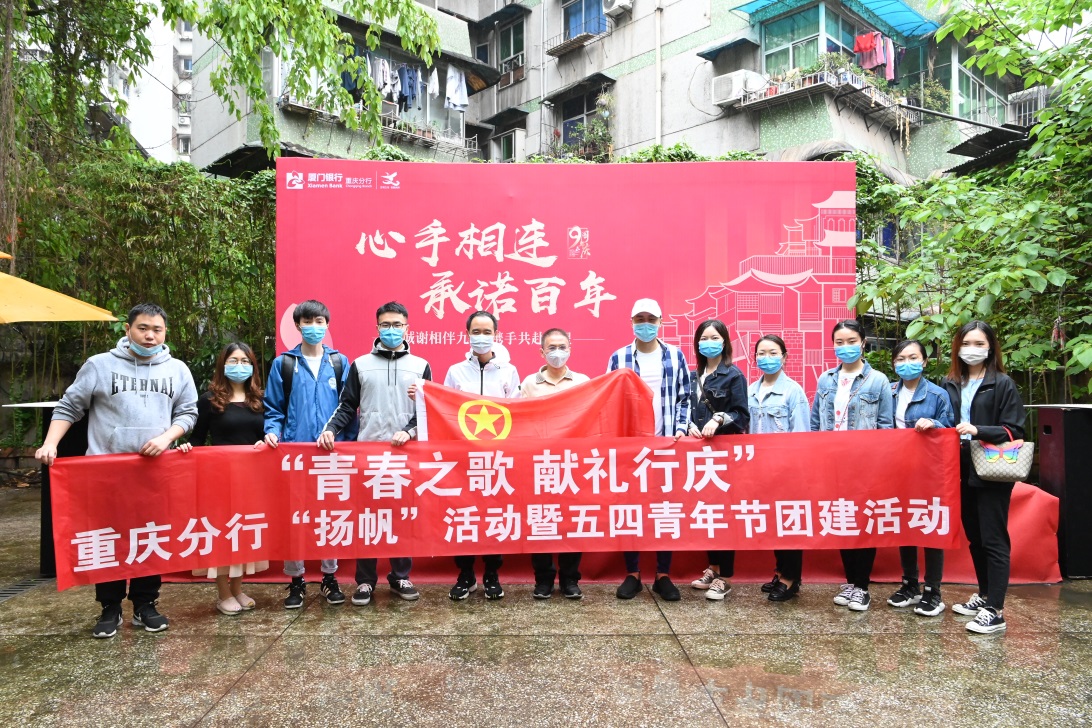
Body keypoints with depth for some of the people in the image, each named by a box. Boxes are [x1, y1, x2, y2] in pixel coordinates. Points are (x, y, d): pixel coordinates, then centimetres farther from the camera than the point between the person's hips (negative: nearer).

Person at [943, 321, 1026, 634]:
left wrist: (978, 430, -22)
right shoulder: (951, 384, 8)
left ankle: (995, 611, 2)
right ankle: (984, 595, 28)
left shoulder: (1003, 384, -5)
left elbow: (1014, 430, -9)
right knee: (973, 535, 14)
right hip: (964, 471, 5)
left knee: (993, 538, -2)